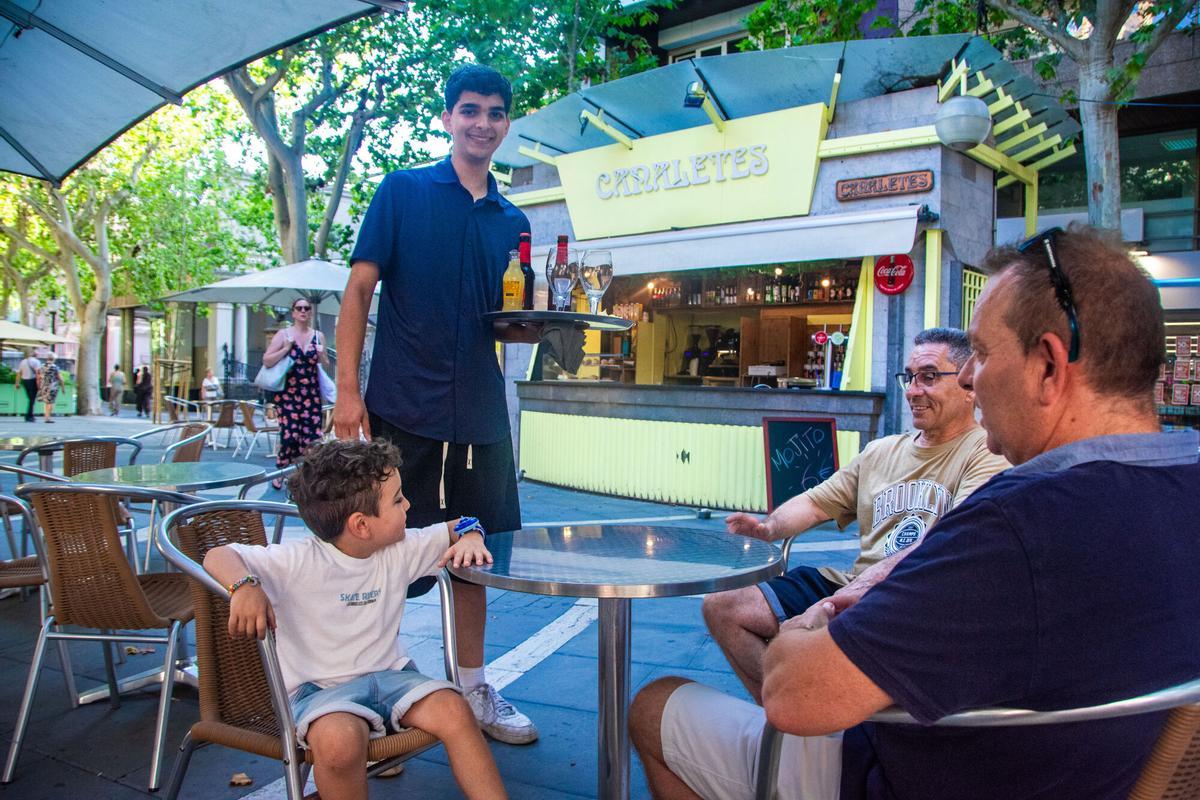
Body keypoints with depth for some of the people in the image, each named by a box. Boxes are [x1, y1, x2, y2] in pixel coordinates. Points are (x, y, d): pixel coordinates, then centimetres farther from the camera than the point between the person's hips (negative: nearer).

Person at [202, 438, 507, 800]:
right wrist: (245, 586, -38)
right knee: (339, 737, -37)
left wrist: (469, 537, -11)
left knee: (452, 707, -23)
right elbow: (218, 556, -16)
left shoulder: (400, 550, 1)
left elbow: (455, 529, 13)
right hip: (319, 689, -4)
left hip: (390, 674, 4)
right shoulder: (299, 562, -14)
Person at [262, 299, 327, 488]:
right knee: (289, 434, -9)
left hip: (311, 393, 3)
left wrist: (321, 356, -2)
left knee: (313, 434, -4)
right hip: (288, 392, -3)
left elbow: (326, 365, 19)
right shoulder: (283, 334, 2)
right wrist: (286, 349, -13)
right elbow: (266, 361, -3)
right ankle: (280, 473, 10)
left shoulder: (318, 336, 10)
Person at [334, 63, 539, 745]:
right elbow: (359, 289, -2)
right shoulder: (403, 191, 3)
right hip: (401, 408, -4)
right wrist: (348, 391, -10)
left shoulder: (512, 221, 14)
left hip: (480, 414, 4)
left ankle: (474, 685, 29)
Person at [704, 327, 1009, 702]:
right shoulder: (882, 451, 18)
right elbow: (816, 502, 17)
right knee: (720, 608, -2)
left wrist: (876, 578, -32)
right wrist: (771, 526, -5)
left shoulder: (989, 453, -5)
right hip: (854, 588, 7)